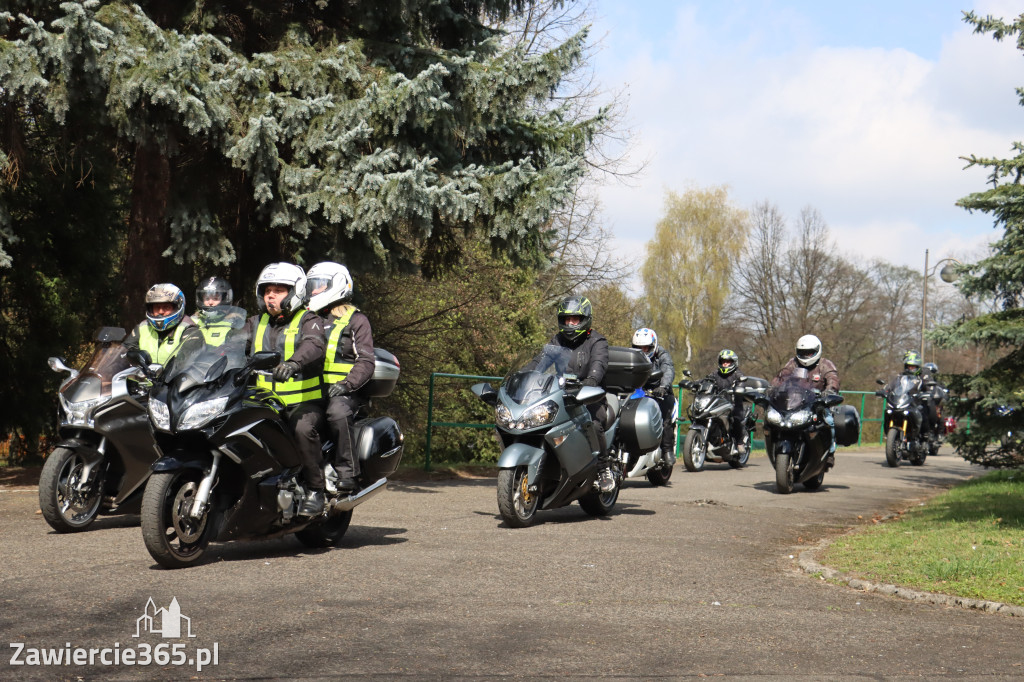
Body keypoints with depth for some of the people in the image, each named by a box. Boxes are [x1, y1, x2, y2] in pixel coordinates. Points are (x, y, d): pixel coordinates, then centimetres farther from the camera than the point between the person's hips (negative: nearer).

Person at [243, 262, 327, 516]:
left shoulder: (309, 321, 0)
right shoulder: (256, 323, 19)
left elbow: (314, 345, -21)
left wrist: (294, 363, -43)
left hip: (303, 402, -5)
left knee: (303, 429, -34)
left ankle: (315, 490, -21)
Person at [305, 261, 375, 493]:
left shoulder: (355, 320, 6)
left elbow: (366, 362, -3)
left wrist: (347, 384, -20)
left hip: (343, 391, -6)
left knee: (337, 412, -37)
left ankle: (348, 472, -33)